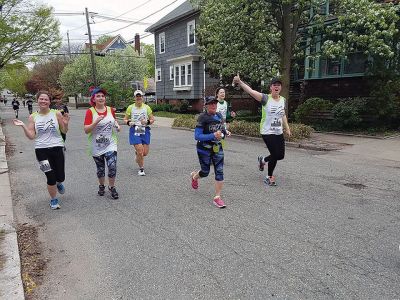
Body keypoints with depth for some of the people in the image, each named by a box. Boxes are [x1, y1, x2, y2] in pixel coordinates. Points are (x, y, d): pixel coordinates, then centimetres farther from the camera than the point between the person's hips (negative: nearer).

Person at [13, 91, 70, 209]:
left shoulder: (56, 114, 0)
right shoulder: (33, 117, 3)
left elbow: (64, 131, 6)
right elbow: (31, 136, 1)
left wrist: (65, 123, -14)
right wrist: (23, 126, -11)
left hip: (57, 148, 0)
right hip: (41, 150, 0)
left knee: (60, 177, 5)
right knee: (50, 177, 1)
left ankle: (59, 183, 46)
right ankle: (53, 200, 24)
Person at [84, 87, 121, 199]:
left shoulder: (111, 110, 1)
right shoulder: (90, 111, -9)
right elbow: (86, 130, -14)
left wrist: (117, 125, 0)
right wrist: (96, 121, -28)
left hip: (110, 144, 1)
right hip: (96, 146, -1)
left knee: (112, 167, -11)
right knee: (100, 168, 14)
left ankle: (112, 187, 12)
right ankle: (101, 186, 38)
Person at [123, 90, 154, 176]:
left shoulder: (146, 107, 5)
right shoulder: (130, 107, 3)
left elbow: (152, 119, 8)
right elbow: (125, 119, 9)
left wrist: (147, 122, -13)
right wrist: (128, 122, -13)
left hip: (145, 131, 2)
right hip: (134, 130, -2)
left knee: (145, 152, 2)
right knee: (140, 151, -11)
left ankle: (137, 153, 41)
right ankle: (141, 169, 10)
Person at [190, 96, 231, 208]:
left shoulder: (219, 115, 2)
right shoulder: (203, 117, -17)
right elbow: (197, 136, -22)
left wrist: (226, 132, -4)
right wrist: (213, 136, -30)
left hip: (218, 148, 5)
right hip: (204, 149, -5)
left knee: (219, 172, -3)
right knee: (205, 172, 10)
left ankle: (217, 197, 5)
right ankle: (194, 176, 46)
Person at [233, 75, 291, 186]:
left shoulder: (283, 100, 6)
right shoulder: (266, 98, -12)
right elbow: (251, 91, -25)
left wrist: (287, 128, 16)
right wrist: (240, 82, -38)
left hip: (279, 132, 6)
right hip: (267, 132, -6)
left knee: (281, 155, 10)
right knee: (275, 154, -5)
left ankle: (263, 160, 39)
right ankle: (269, 177, 17)